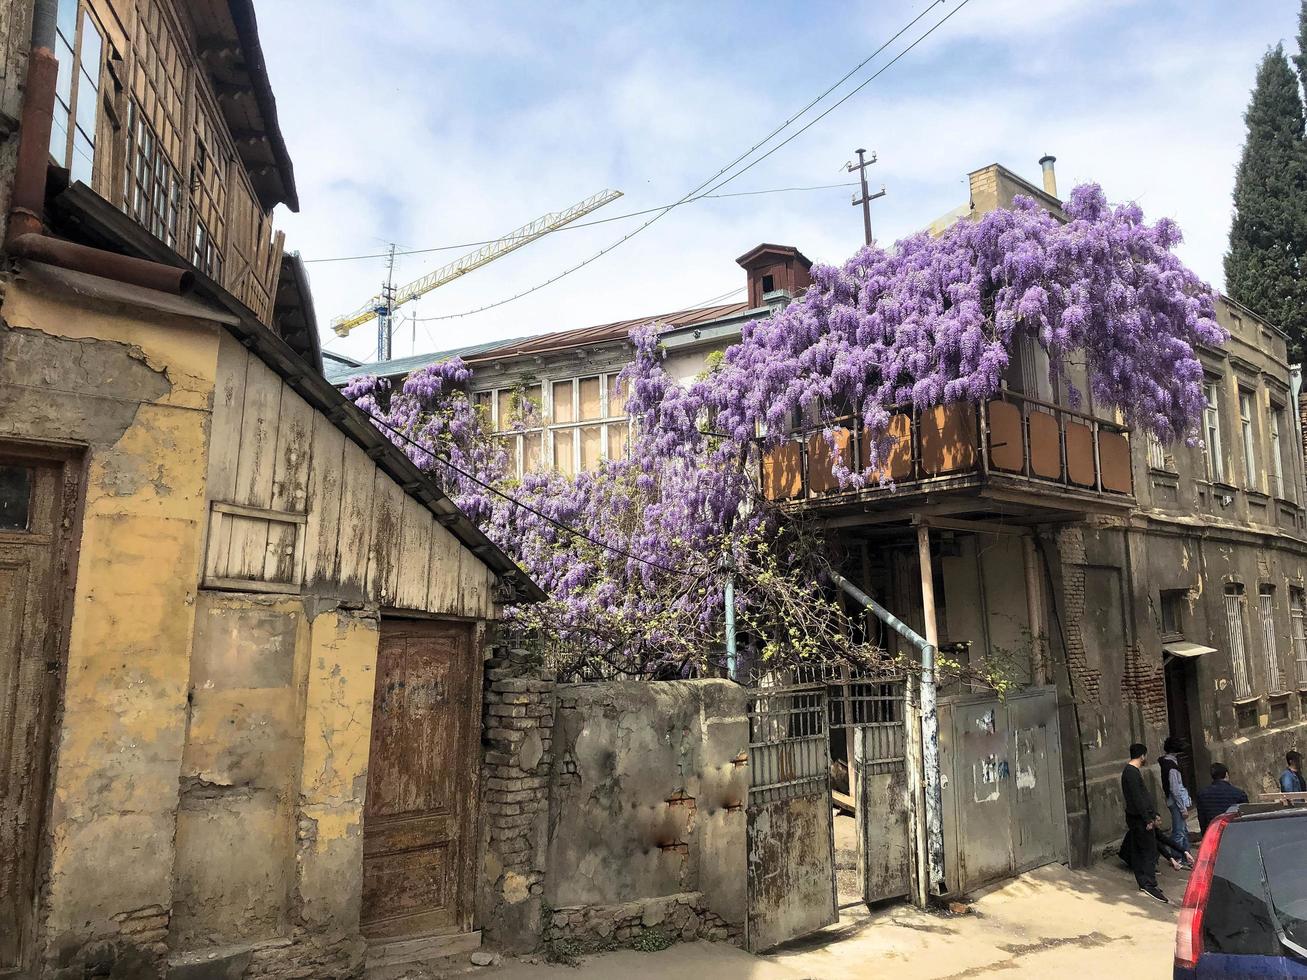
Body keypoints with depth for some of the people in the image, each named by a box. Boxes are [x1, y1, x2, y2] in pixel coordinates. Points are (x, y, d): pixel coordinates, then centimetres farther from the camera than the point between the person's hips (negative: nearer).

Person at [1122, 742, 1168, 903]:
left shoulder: (1131, 771, 16)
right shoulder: (1132, 773, -17)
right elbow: (1137, 798, -21)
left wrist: (1153, 814, 20)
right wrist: (1148, 820, -18)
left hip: (1136, 818, 10)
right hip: (1139, 818, -10)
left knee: (1138, 852, 12)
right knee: (1150, 851, -9)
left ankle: (1144, 883, 17)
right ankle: (1149, 885, -11)